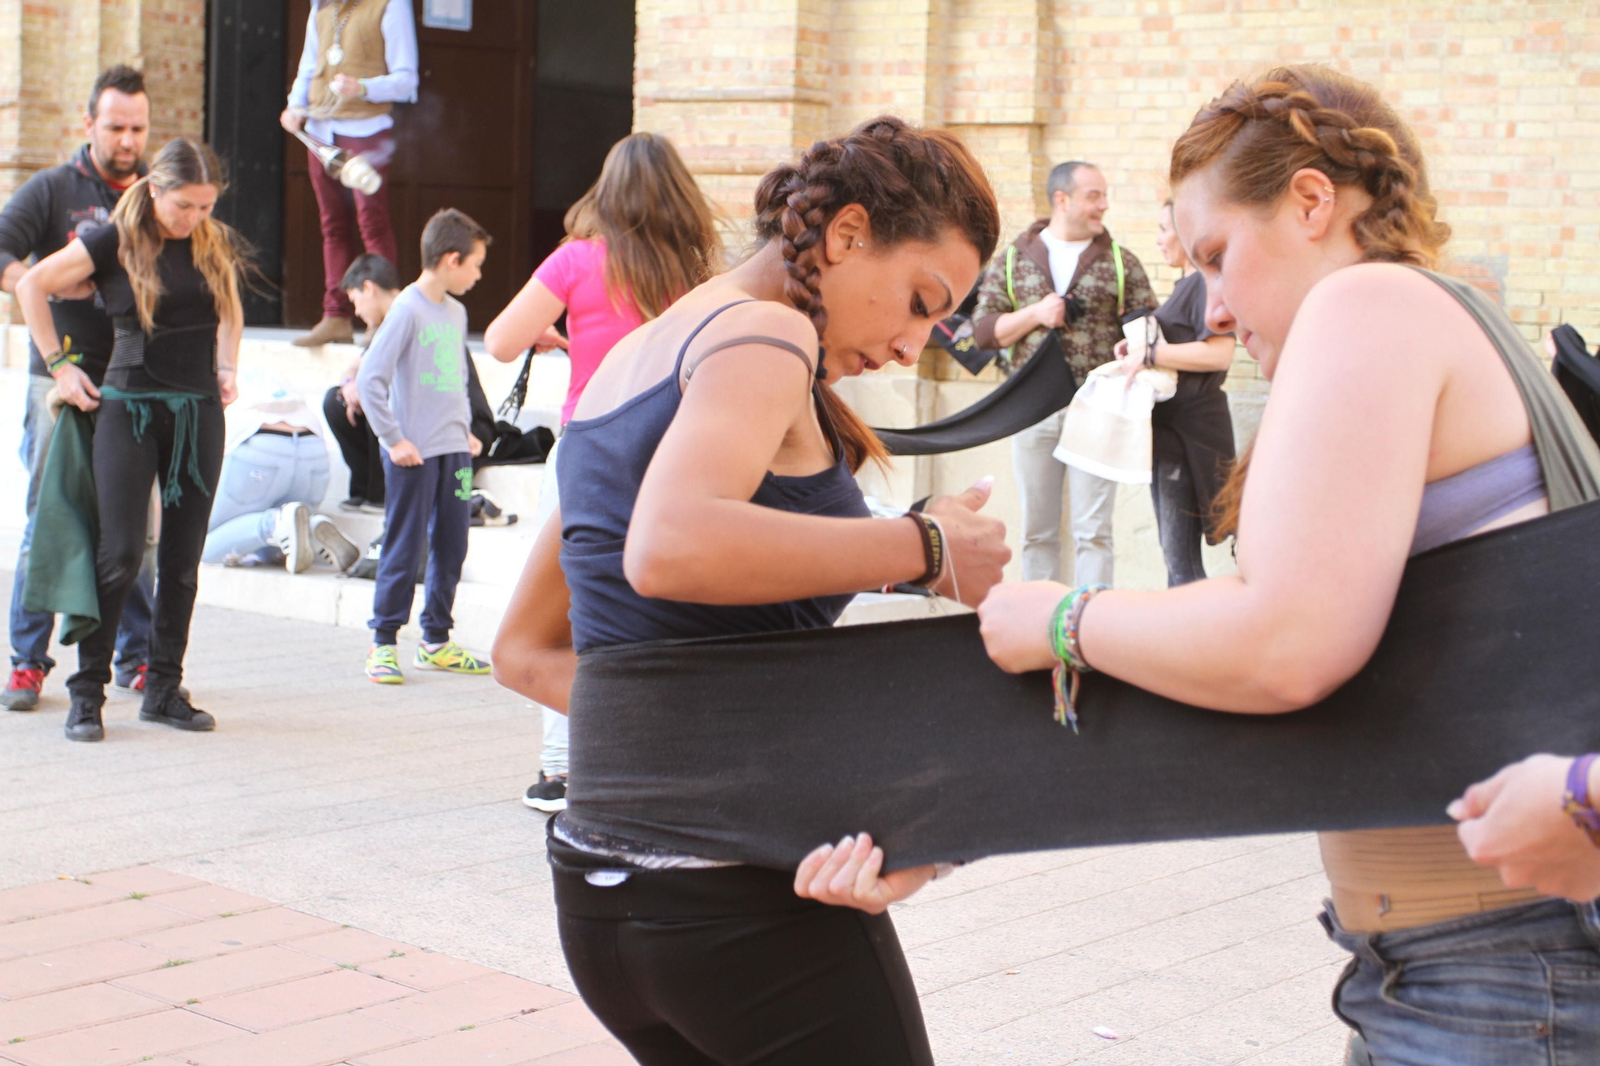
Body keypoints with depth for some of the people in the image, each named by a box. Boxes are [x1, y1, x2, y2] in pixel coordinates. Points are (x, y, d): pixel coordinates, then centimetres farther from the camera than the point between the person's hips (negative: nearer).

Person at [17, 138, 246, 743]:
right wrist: (58, 366, -1)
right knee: (121, 555, -8)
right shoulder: (117, 243, -7)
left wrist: (226, 368, 12)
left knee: (183, 561, 5)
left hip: (200, 413, 4)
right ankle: (86, 693, 2)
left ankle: (164, 690, 14)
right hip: (129, 407, -4)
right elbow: (32, 286, 2)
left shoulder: (219, 246, 6)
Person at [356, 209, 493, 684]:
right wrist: (394, 439, -15)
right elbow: (370, 378, -16)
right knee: (404, 550, -1)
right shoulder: (408, 309, -12)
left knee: (451, 548, 10)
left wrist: (464, 429, 12)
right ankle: (383, 642, 9)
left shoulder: (456, 312, 11)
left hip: (454, 449, 7)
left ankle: (436, 640, 21)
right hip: (414, 453, -7)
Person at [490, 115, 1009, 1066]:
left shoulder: (633, 360, 16)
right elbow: (667, 548, -33)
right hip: (747, 890, -9)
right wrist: (924, 548, -24)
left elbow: (527, 650, 18)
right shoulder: (764, 332, -11)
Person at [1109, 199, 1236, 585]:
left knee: (1180, 556, -10)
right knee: (1173, 550, 15)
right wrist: (1135, 349, 10)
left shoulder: (1206, 282, -14)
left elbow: (1219, 353, -26)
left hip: (1190, 432, -11)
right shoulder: (1187, 283, 17)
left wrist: (1149, 354, -19)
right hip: (1172, 427, 11)